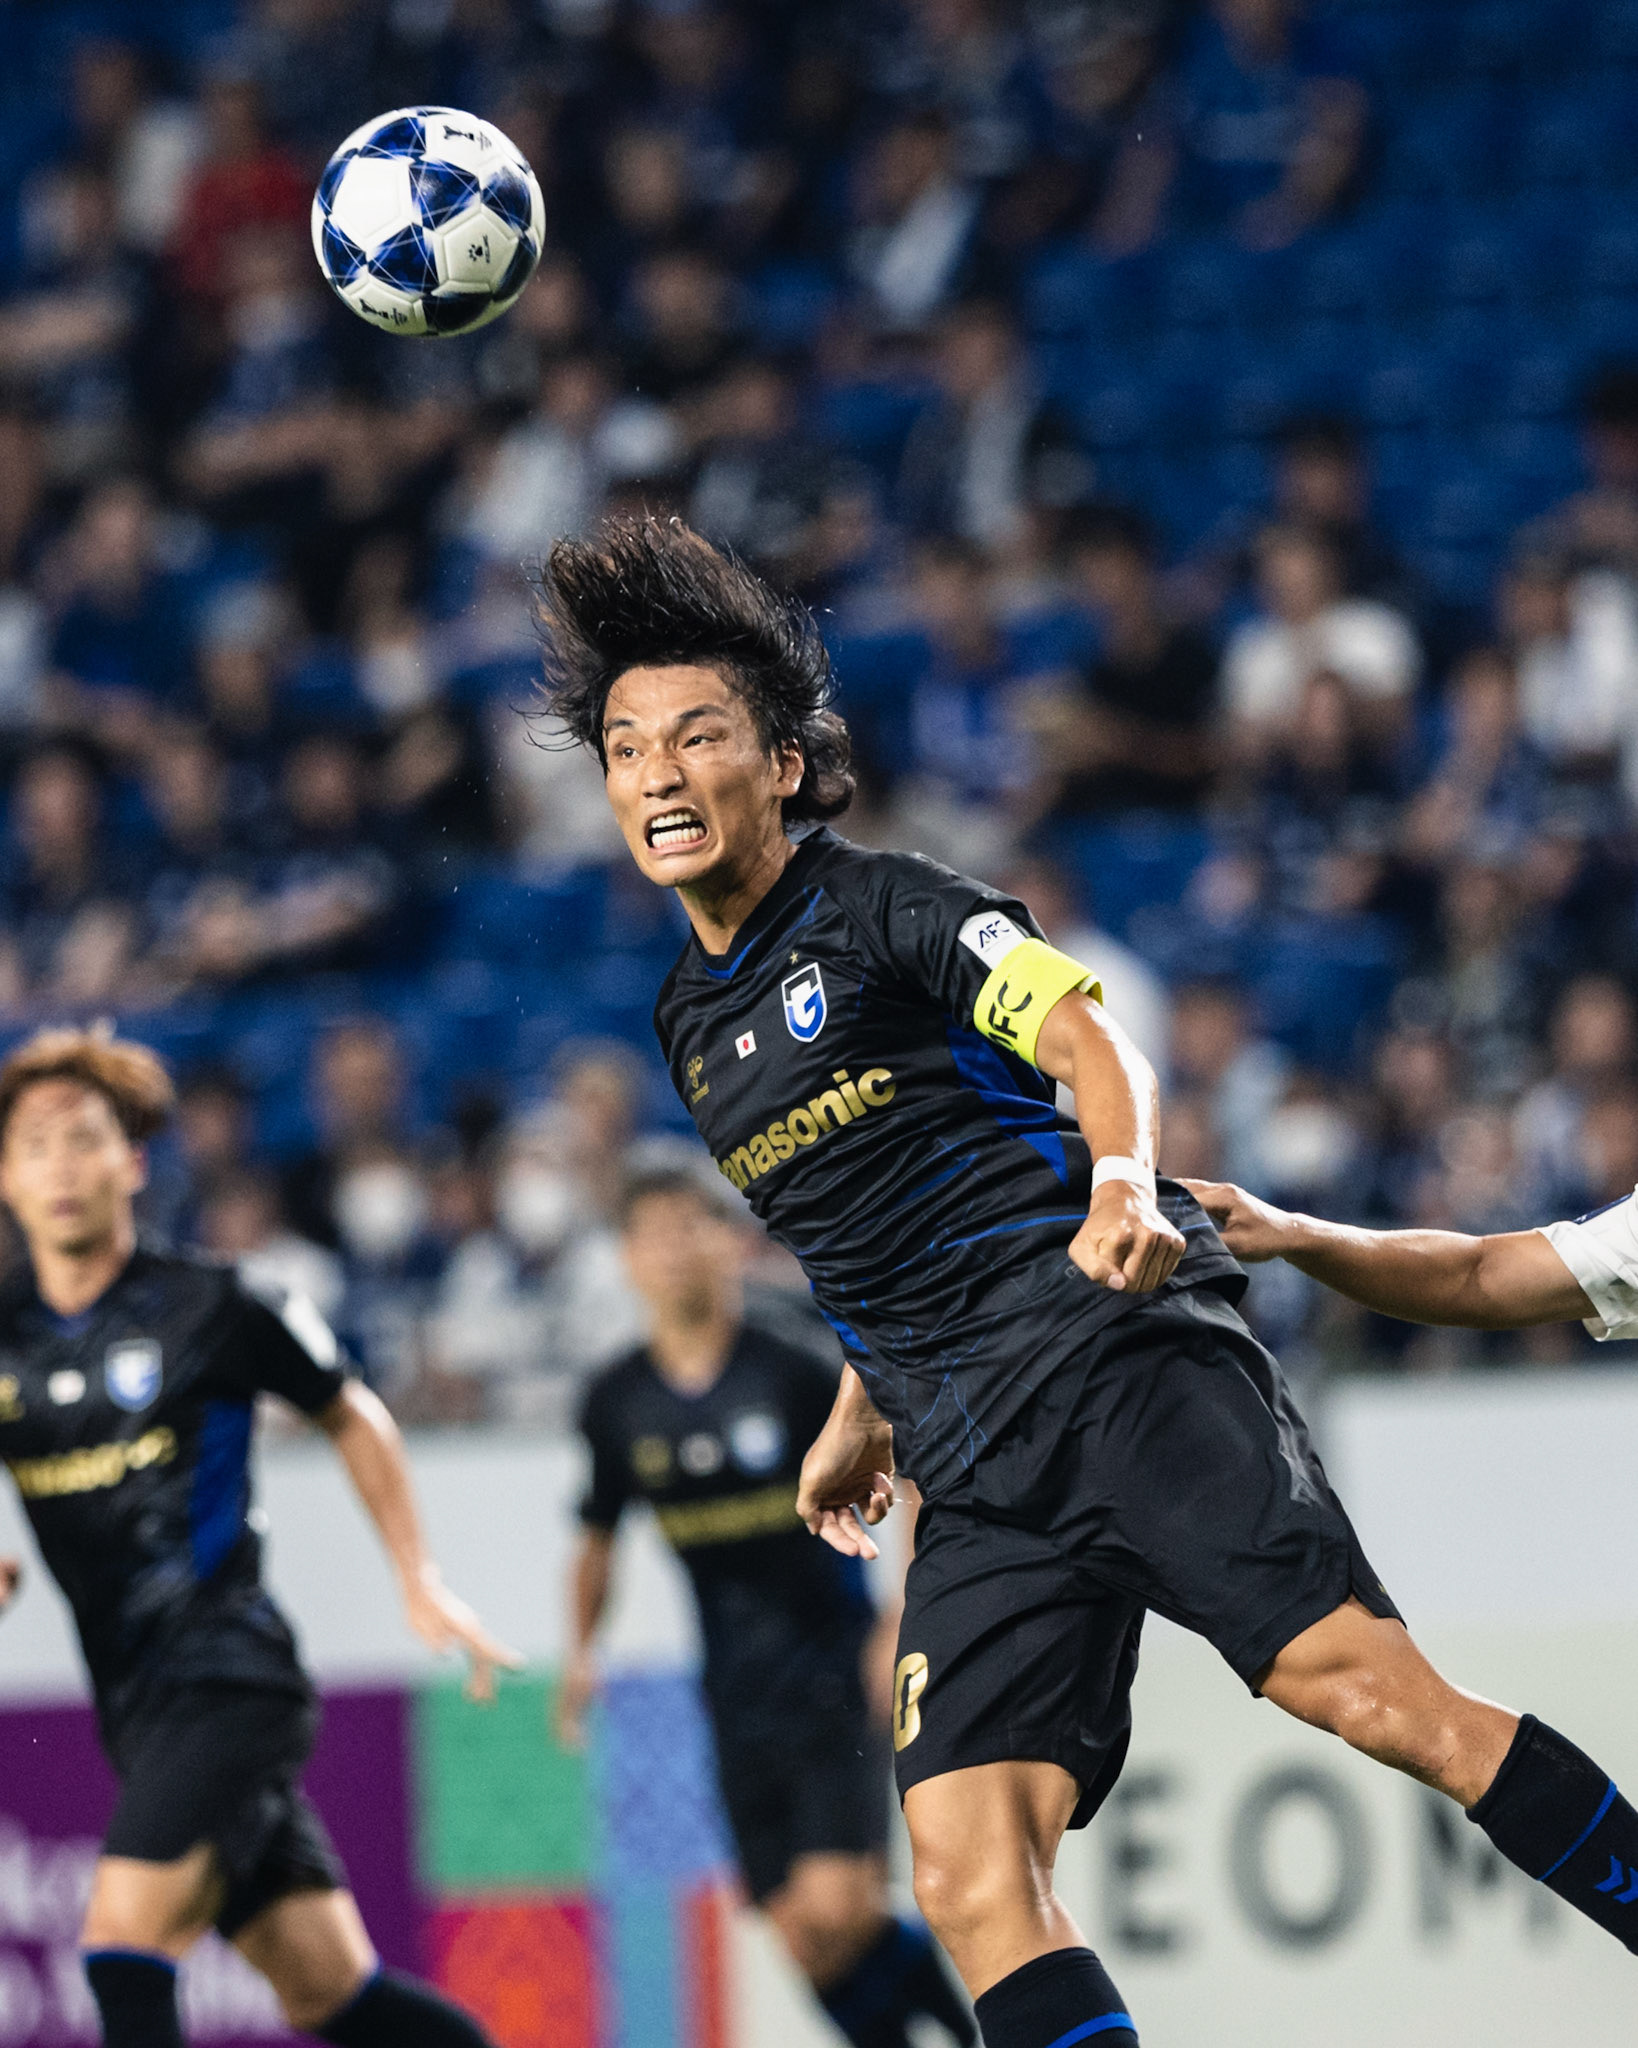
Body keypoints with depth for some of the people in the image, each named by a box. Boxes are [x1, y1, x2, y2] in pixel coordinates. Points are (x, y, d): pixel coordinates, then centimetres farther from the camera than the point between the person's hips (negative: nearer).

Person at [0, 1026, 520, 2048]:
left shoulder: (208, 1308, -5)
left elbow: (352, 1417, 10)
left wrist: (421, 1581, 8)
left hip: (228, 1671, -5)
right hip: (131, 1700, 5)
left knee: (124, 1938, -22)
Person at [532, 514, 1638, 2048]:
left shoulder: (881, 906, 2)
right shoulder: (690, 1025, 21)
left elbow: (1093, 1041, -10)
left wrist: (1126, 1186, -28)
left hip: (1119, 1359, -6)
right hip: (975, 1478, 6)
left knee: (1364, 1688, -21)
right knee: (967, 1876, -12)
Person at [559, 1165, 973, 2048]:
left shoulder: (792, 1368, -9)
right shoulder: (616, 1402, 3)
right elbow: (597, 1537, 18)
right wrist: (581, 1649, 4)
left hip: (835, 1669, -4)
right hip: (738, 1696, 4)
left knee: (839, 1908, -16)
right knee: (799, 1932, -2)